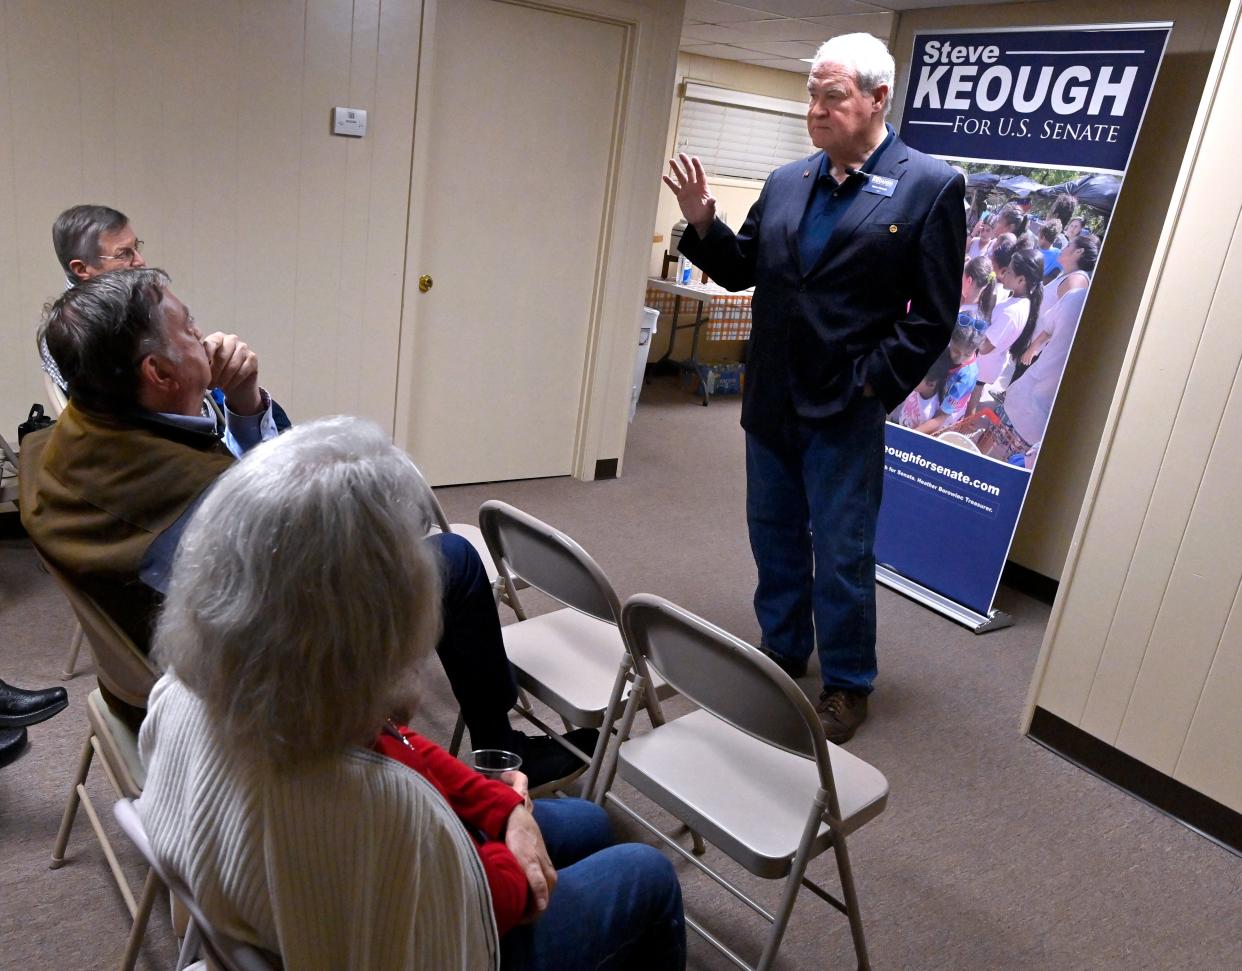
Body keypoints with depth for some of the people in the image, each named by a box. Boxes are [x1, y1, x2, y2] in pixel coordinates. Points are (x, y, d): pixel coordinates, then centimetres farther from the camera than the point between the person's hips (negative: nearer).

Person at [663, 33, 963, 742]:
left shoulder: (930, 186, -8)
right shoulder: (786, 184, 7)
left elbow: (932, 316, -10)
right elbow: (741, 270, 12)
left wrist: (869, 385, -15)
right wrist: (704, 224, -5)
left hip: (845, 412, -5)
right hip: (771, 402, 6)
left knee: (842, 554, 5)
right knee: (775, 537, 17)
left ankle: (848, 685, 24)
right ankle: (783, 651, 38)